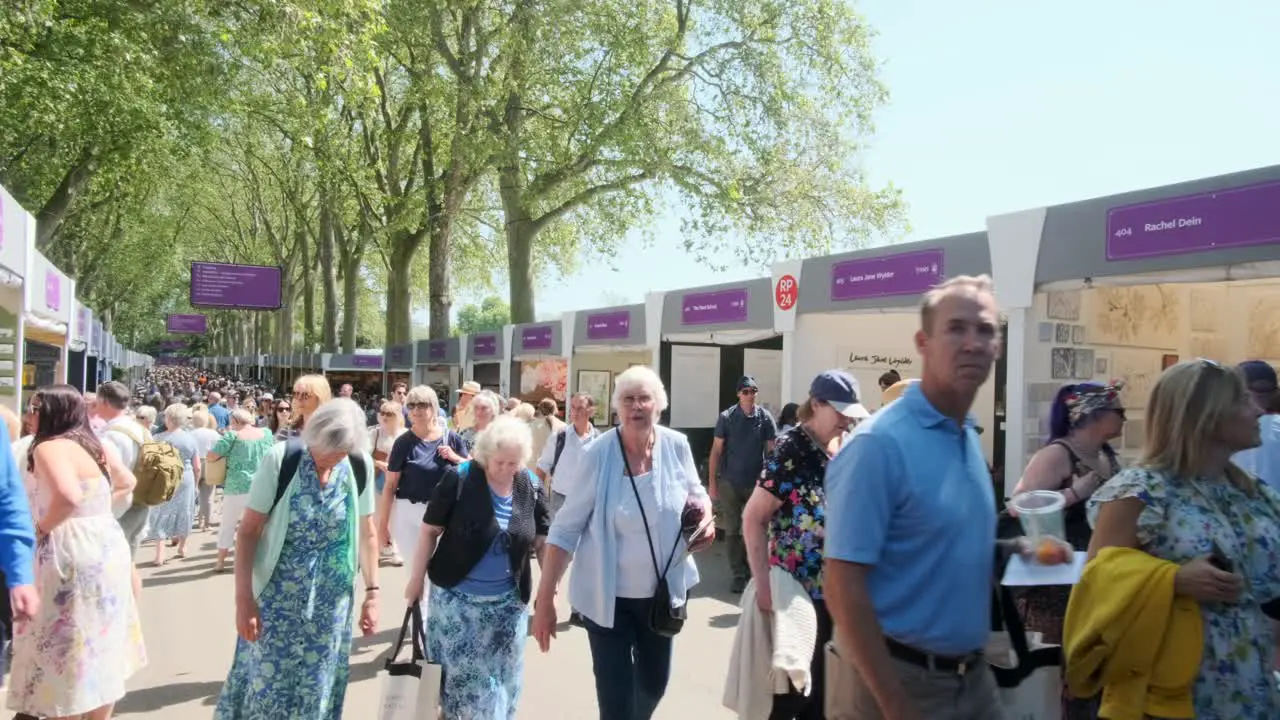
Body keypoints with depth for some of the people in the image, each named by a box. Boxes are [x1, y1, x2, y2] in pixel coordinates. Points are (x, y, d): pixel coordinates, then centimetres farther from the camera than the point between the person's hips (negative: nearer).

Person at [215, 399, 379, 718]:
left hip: (332, 602, 2)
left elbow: (367, 533, 3)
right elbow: (248, 531, -10)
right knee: (265, 683, 6)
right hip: (277, 597, -2)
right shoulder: (281, 459, -16)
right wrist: (244, 599, -12)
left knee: (317, 689, 13)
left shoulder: (361, 466, -8)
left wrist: (372, 593, 3)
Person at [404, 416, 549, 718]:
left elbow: (542, 540, 5)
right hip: (456, 595, -2)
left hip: (507, 600, 3)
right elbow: (430, 530, -7)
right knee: (453, 666, 8)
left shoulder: (529, 486, -5)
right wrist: (417, 578, -5)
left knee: (501, 672, 13)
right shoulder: (459, 479, -15)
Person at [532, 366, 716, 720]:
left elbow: (696, 493, 10)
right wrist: (544, 599, -15)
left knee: (655, 684, 22)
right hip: (608, 596, -4)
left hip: (662, 591, 4)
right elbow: (565, 528, -14)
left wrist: (706, 516, -13)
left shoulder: (677, 446, -9)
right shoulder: (599, 454, -18)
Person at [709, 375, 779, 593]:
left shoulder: (765, 418, -3)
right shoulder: (726, 418, -4)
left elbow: (772, 451, 1)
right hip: (729, 483, 0)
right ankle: (739, 575, 13)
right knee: (732, 531, 4)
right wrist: (712, 482, -4)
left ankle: (749, 570, 26)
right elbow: (716, 451, -1)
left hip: (756, 483, 0)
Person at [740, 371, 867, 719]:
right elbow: (753, 518, -18)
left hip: (831, 592, 7)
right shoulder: (790, 450, -16)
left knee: (820, 683, 16)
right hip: (796, 593, -7)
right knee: (790, 685, 3)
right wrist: (764, 585, -23)